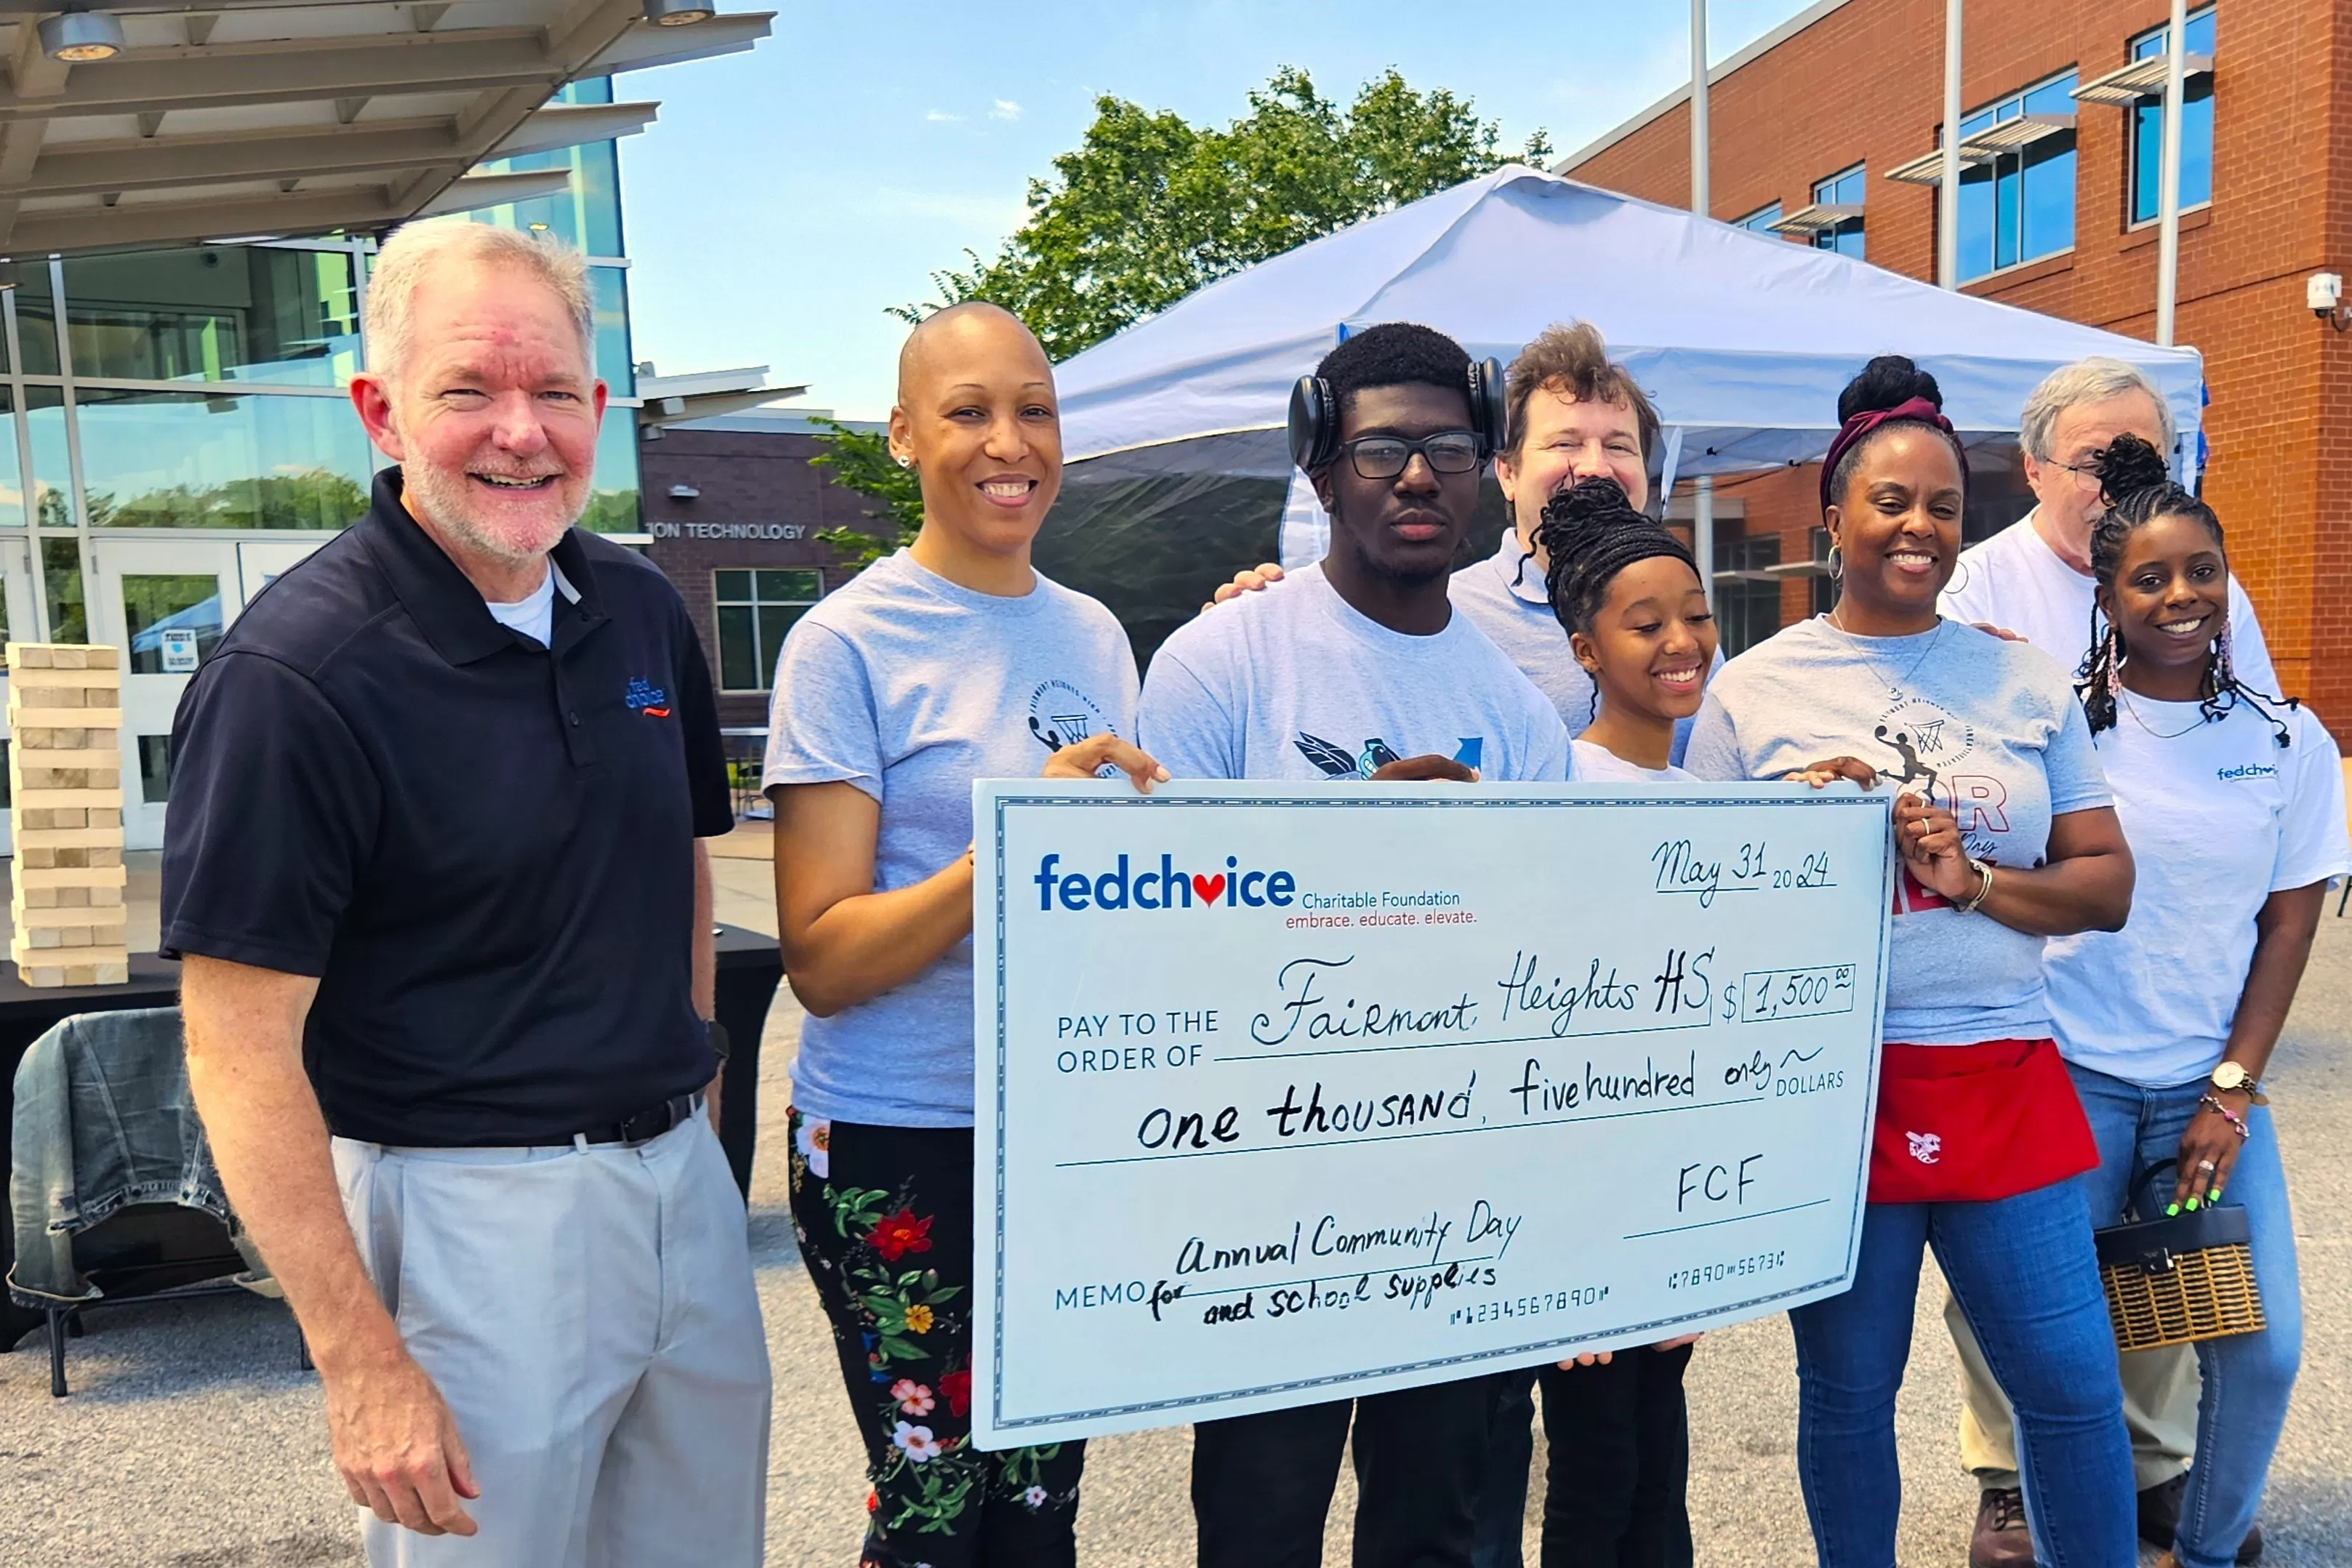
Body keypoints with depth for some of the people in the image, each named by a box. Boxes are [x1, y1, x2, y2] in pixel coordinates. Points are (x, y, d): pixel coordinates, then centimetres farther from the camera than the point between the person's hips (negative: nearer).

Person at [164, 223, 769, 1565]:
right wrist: (364, 1365, -17)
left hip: (686, 1182, 6)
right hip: (467, 1207, -6)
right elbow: (242, 1051, -16)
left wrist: (693, 1083, 11)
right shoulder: (296, 672, -16)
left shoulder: (643, 610, 3)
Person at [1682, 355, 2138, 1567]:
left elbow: (2106, 884, 5)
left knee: (2074, 1383, 6)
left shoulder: (2028, 683, 7)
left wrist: (1972, 878, -12)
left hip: (2002, 1078, 2)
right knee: (1847, 1390, 11)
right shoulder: (1755, 691, 1)